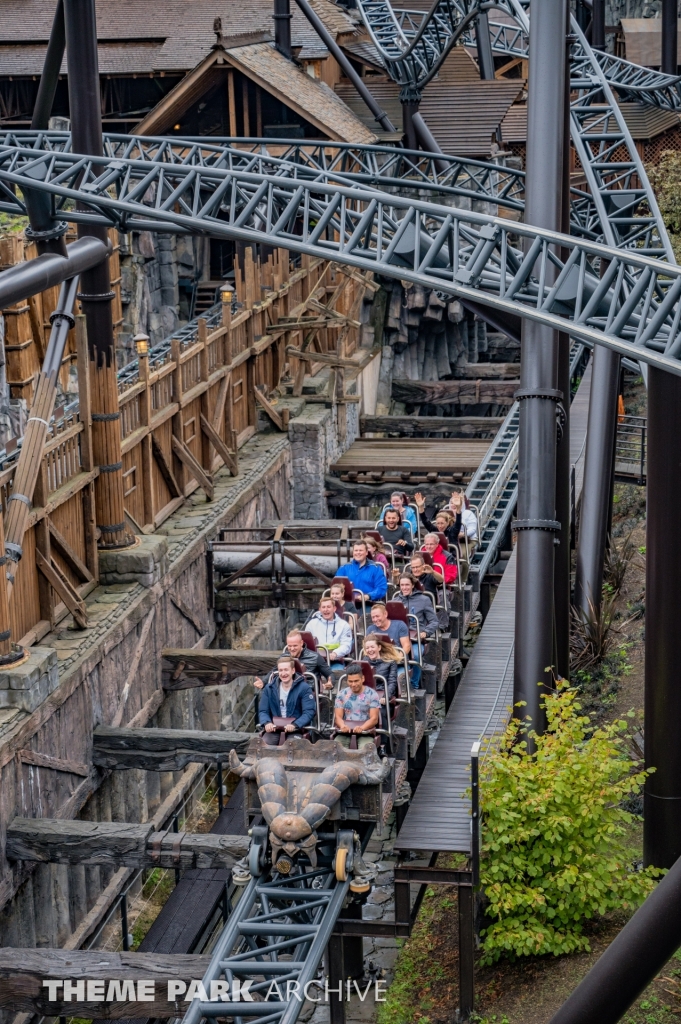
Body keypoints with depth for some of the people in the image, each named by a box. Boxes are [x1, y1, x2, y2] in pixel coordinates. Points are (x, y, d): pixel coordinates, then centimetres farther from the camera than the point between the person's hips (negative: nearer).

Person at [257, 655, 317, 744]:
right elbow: (263, 711, 9)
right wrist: (267, 722, -15)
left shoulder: (304, 688, -2)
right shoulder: (269, 688, 10)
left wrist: (294, 725, -26)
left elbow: (309, 712, -9)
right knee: (266, 743, -26)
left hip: (297, 729, -2)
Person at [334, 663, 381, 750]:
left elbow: (374, 718, -3)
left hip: (365, 732, -2)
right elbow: (338, 716, 7)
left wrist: (362, 728, -23)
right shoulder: (342, 694, 13)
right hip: (345, 733, 2)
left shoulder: (372, 694, 4)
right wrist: (343, 726, -18)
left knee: (365, 748, -35)